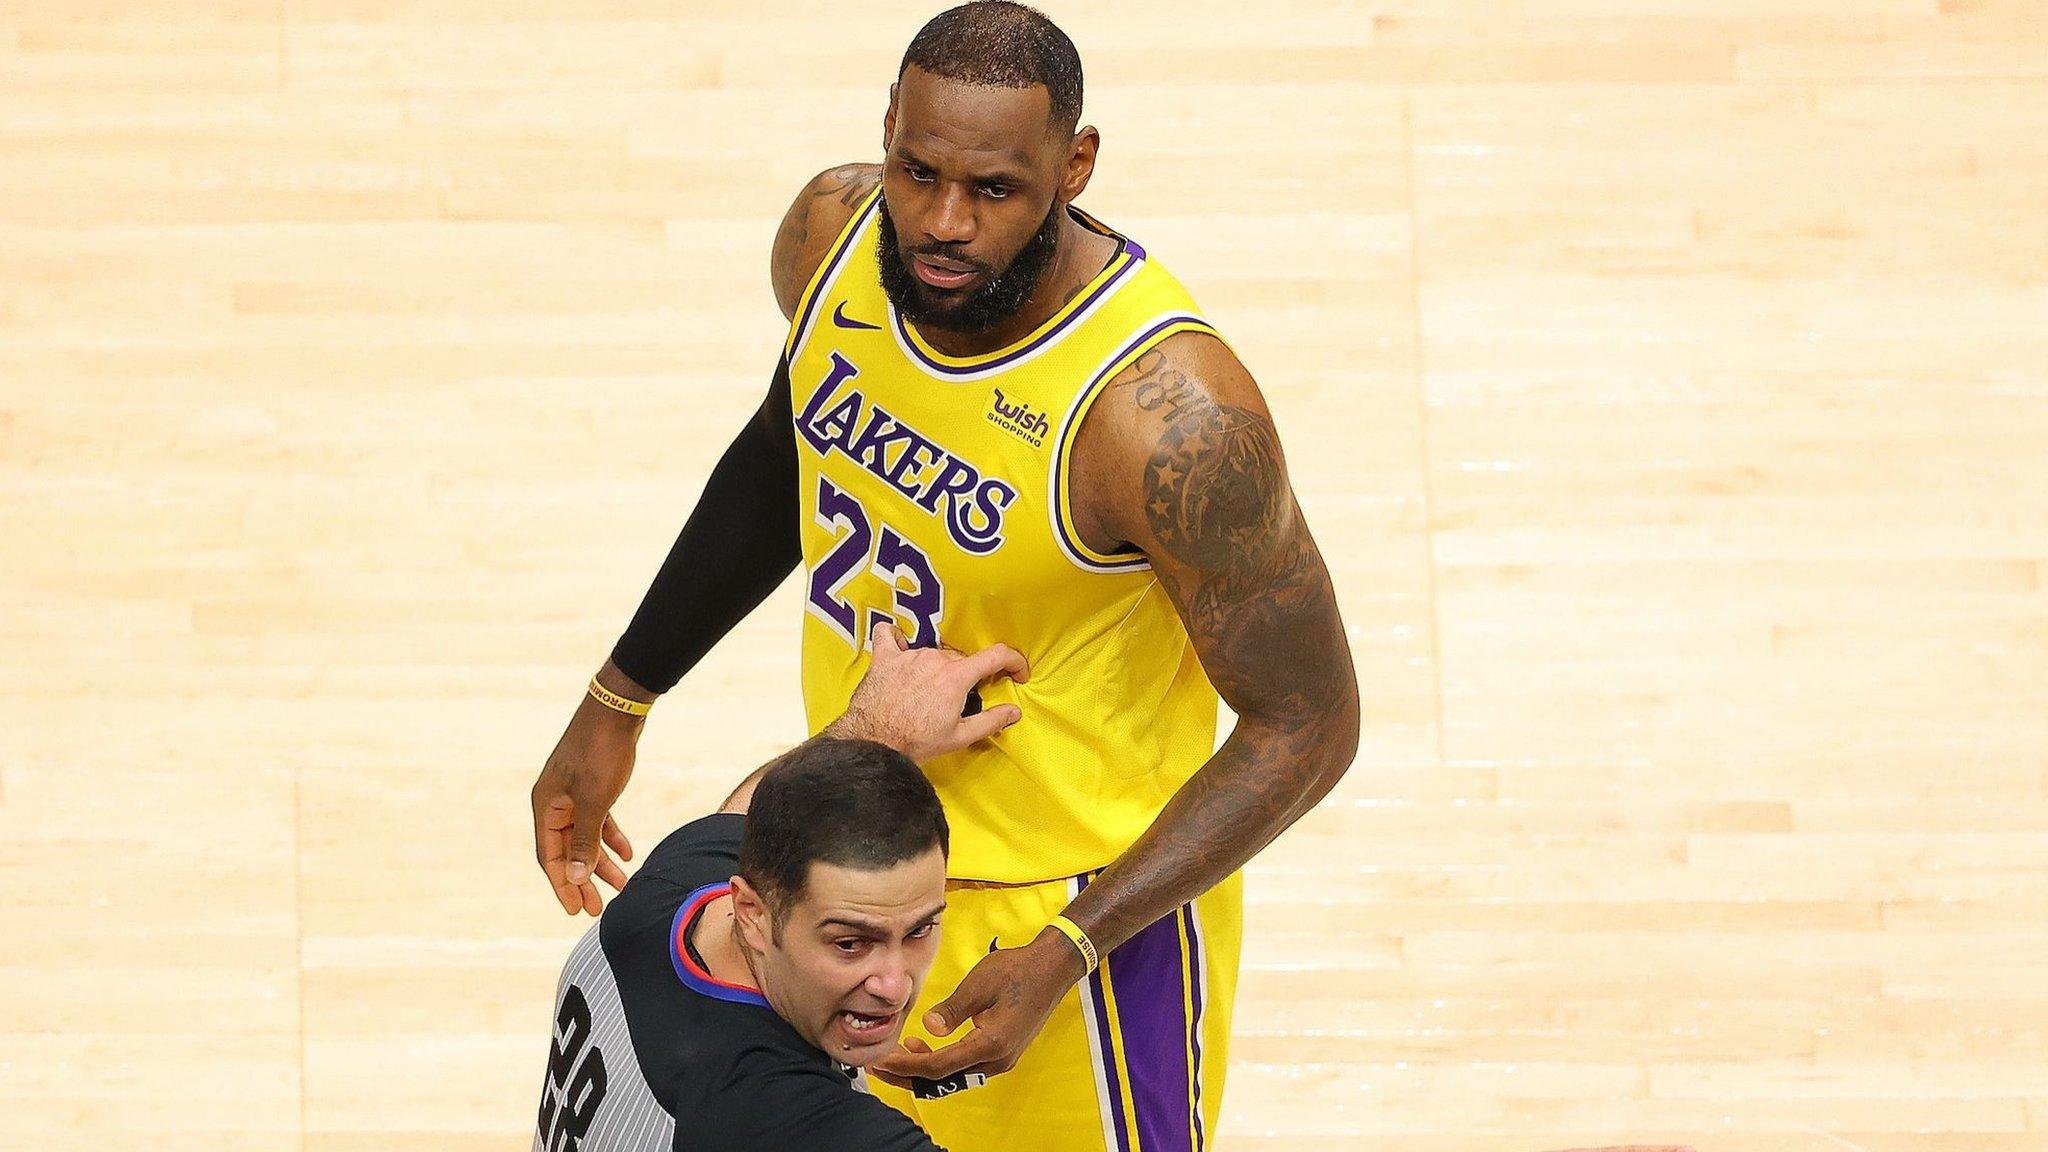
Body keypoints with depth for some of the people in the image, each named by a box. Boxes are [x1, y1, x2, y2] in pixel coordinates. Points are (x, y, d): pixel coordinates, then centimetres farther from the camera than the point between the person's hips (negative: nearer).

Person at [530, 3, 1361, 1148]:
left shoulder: (1168, 409, -33)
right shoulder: (833, 234, -13)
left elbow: (1306, 726, -23)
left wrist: (1067, 953, -28)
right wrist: (619, 702, 15)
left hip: (1076, 904, -7)